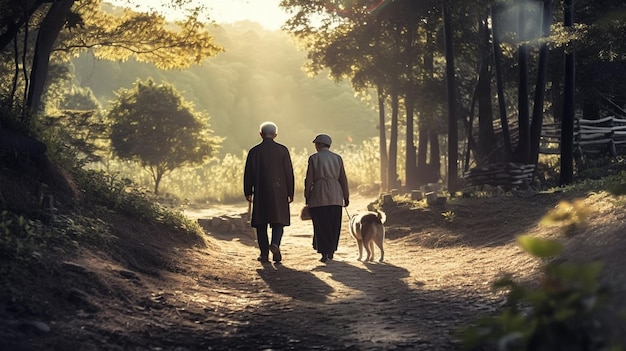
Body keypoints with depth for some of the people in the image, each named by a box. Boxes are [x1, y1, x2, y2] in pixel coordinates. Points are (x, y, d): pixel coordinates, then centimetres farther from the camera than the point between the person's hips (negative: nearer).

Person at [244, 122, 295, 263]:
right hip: (279, 192, 0)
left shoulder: (254, 151, 0)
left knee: (261, 223, 7)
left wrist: (248, 193, 10)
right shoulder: (282, 150, 0)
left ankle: (264, 253, 6)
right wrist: (290, 193, 7)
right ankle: (275, 243, -18)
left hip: (260, 193, 0)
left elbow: (248, 173, 2)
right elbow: (289, 173, 1)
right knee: (279, 220, 6)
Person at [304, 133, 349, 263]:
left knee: (321, 225, 0)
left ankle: (325, 253, -7)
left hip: (319, 196, -3)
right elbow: (343, 179, 10)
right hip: (335, 196, 3)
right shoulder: (337, 158, 9)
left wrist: (307, 196, 7)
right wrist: (346, 196, 15)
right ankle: (331, 251, 14)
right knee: (334, 225, 11)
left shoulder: (313, 158, -1)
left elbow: (309, 179, -2)